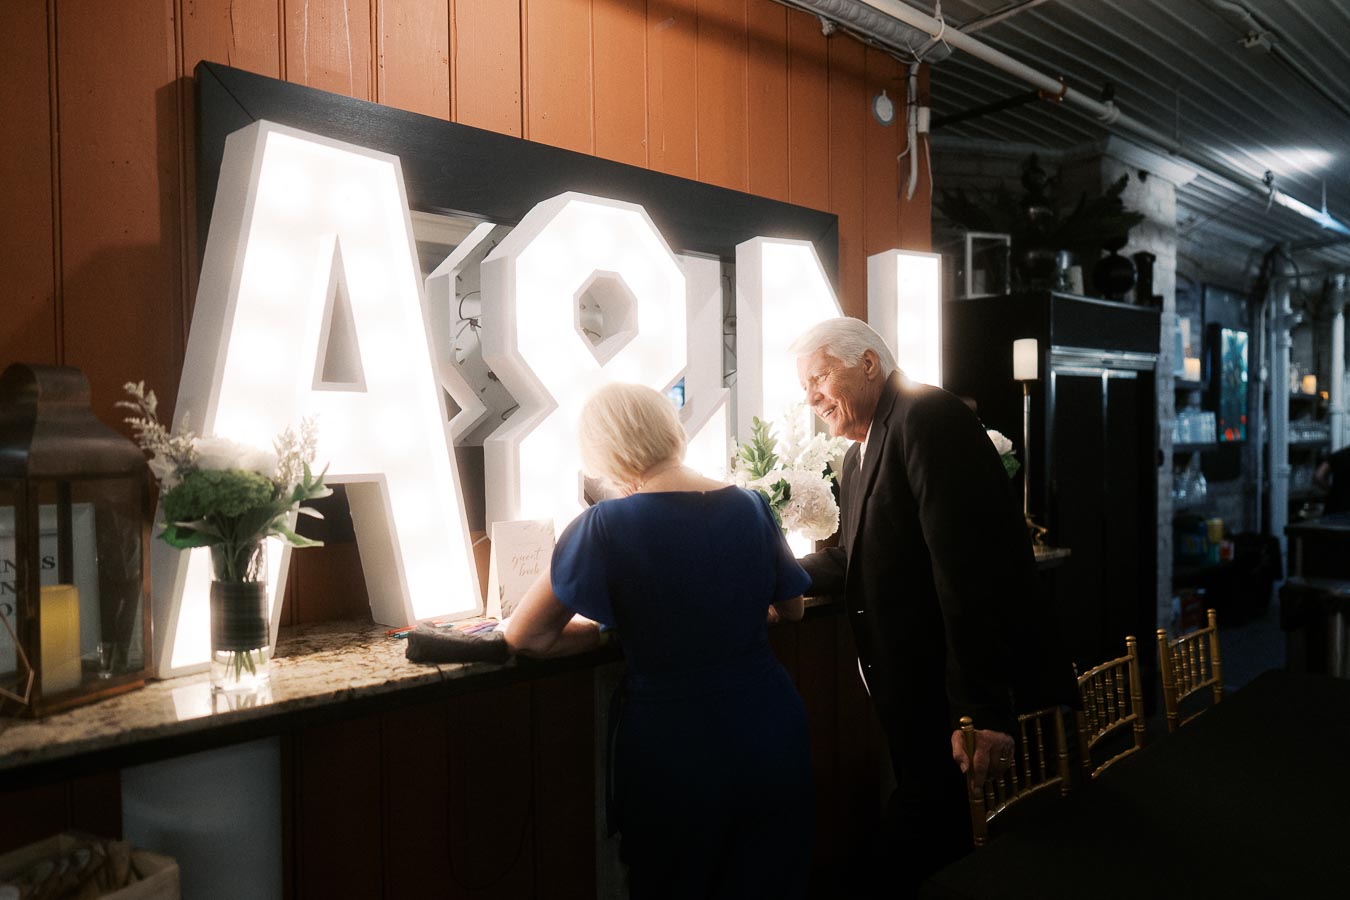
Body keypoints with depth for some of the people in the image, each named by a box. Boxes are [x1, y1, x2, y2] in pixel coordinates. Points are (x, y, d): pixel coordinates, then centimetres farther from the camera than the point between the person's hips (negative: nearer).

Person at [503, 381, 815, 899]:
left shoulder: (606, 525, -16)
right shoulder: (752, 507, -3)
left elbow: (524, 637, -11)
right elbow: (792, 608, 11)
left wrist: (610, 632, 1)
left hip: (673, 753, -3)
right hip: (771, 739, 4)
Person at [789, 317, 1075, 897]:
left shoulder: (928, 416, -17)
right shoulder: (859, 454, 14)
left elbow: (967, 569, -25)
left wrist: (981, 711, -28)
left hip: (965, 706, -9)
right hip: (918, 701, 9)